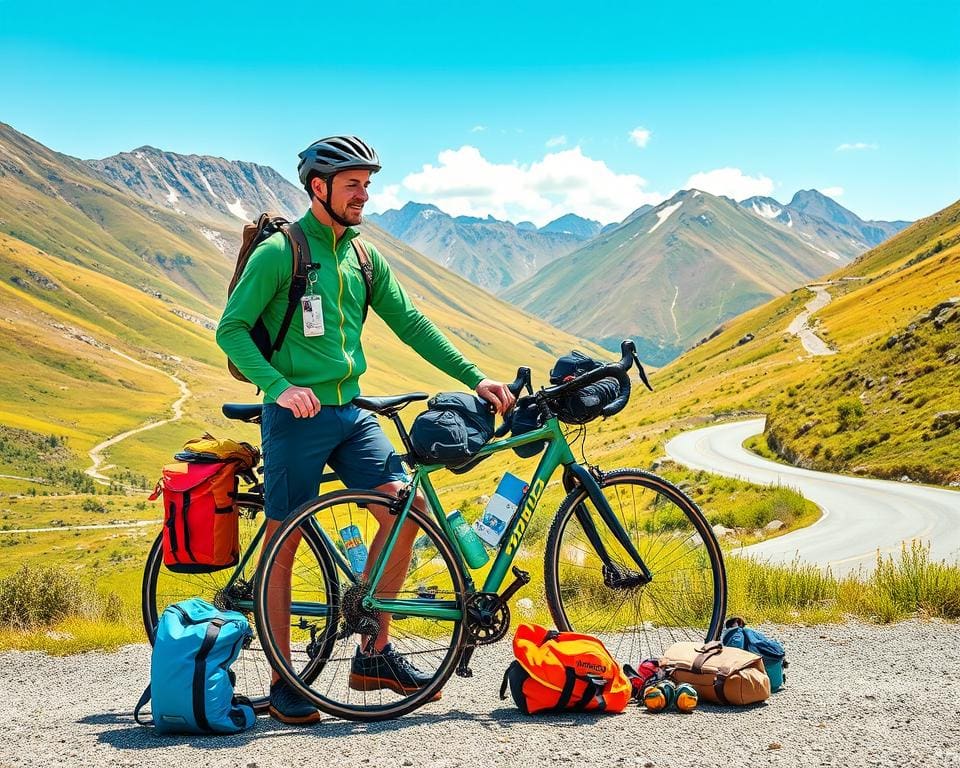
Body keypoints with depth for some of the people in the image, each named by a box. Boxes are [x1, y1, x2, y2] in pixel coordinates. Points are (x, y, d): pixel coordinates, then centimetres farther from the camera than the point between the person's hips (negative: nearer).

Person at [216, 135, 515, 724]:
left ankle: (376, 653, 5)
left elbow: (410, 322, 13)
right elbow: (231, 329, -9)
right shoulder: (280, 252, -6)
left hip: (352, 411, 6)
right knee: (284, 545, 1)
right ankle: (283, 682, 12)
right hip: (297, 414, -6)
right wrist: (280, 387, -23)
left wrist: (474, 378, 6)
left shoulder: (363, 256, 12)